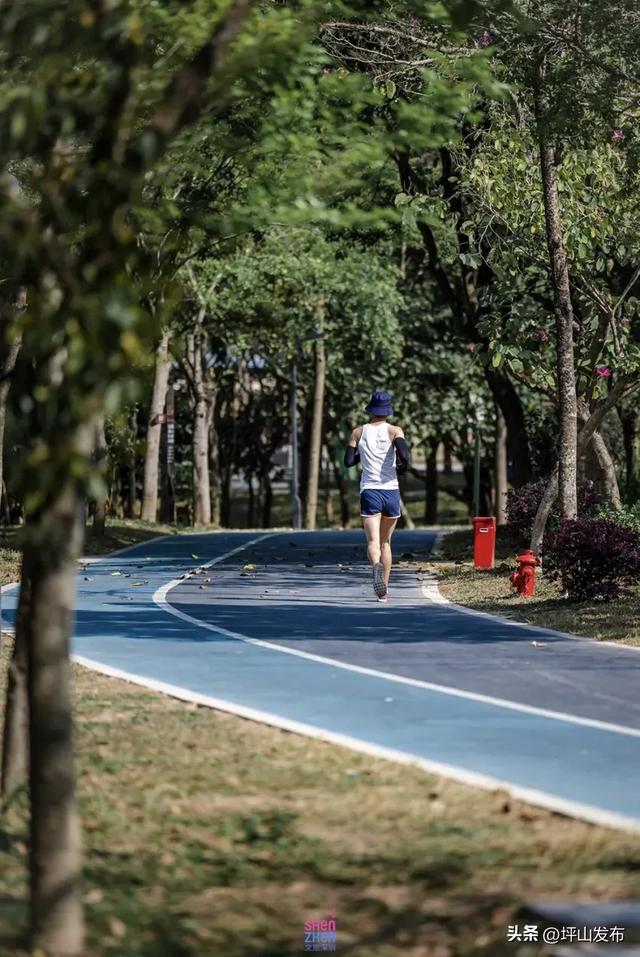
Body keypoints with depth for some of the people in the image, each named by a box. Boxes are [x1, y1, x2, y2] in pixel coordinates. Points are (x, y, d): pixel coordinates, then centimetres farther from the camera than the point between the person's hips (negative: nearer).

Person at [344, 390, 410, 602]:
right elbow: (404, 454, -16)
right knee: (386, 542, 16)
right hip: (391, 491, 1)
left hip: (369, 491, -1)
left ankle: (376, 565, -43)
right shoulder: (394, 431, 1)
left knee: (373, 541, -11)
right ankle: (384, 589, 17)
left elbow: (348, 461, 6)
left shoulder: (358, 432, 6)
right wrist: (402, 468, 5)